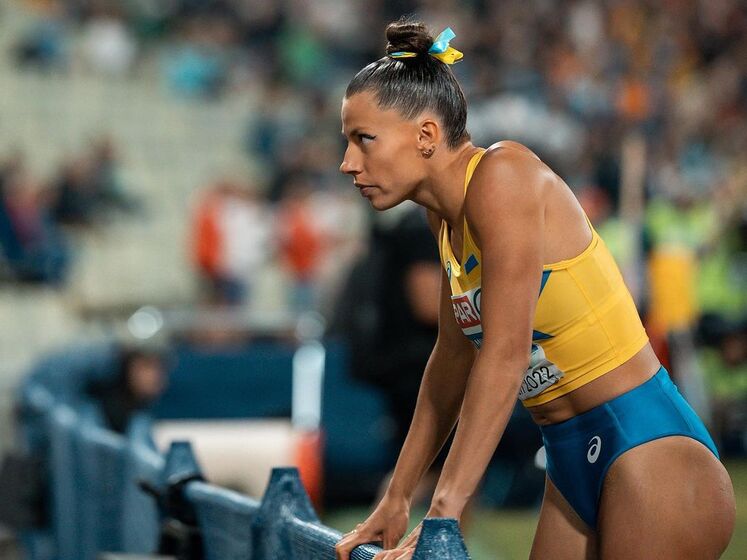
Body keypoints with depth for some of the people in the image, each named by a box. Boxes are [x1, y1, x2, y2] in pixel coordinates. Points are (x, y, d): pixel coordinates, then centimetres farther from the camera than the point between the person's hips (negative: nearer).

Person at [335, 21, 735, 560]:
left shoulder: (503, 175, -17)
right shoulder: (447, 215, 10)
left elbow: (506, 354, -24)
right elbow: (454, 355, 19)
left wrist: (443, 515, -26)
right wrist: (396, 499, 18)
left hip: (648, 446, -9)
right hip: (575, 462, 9)